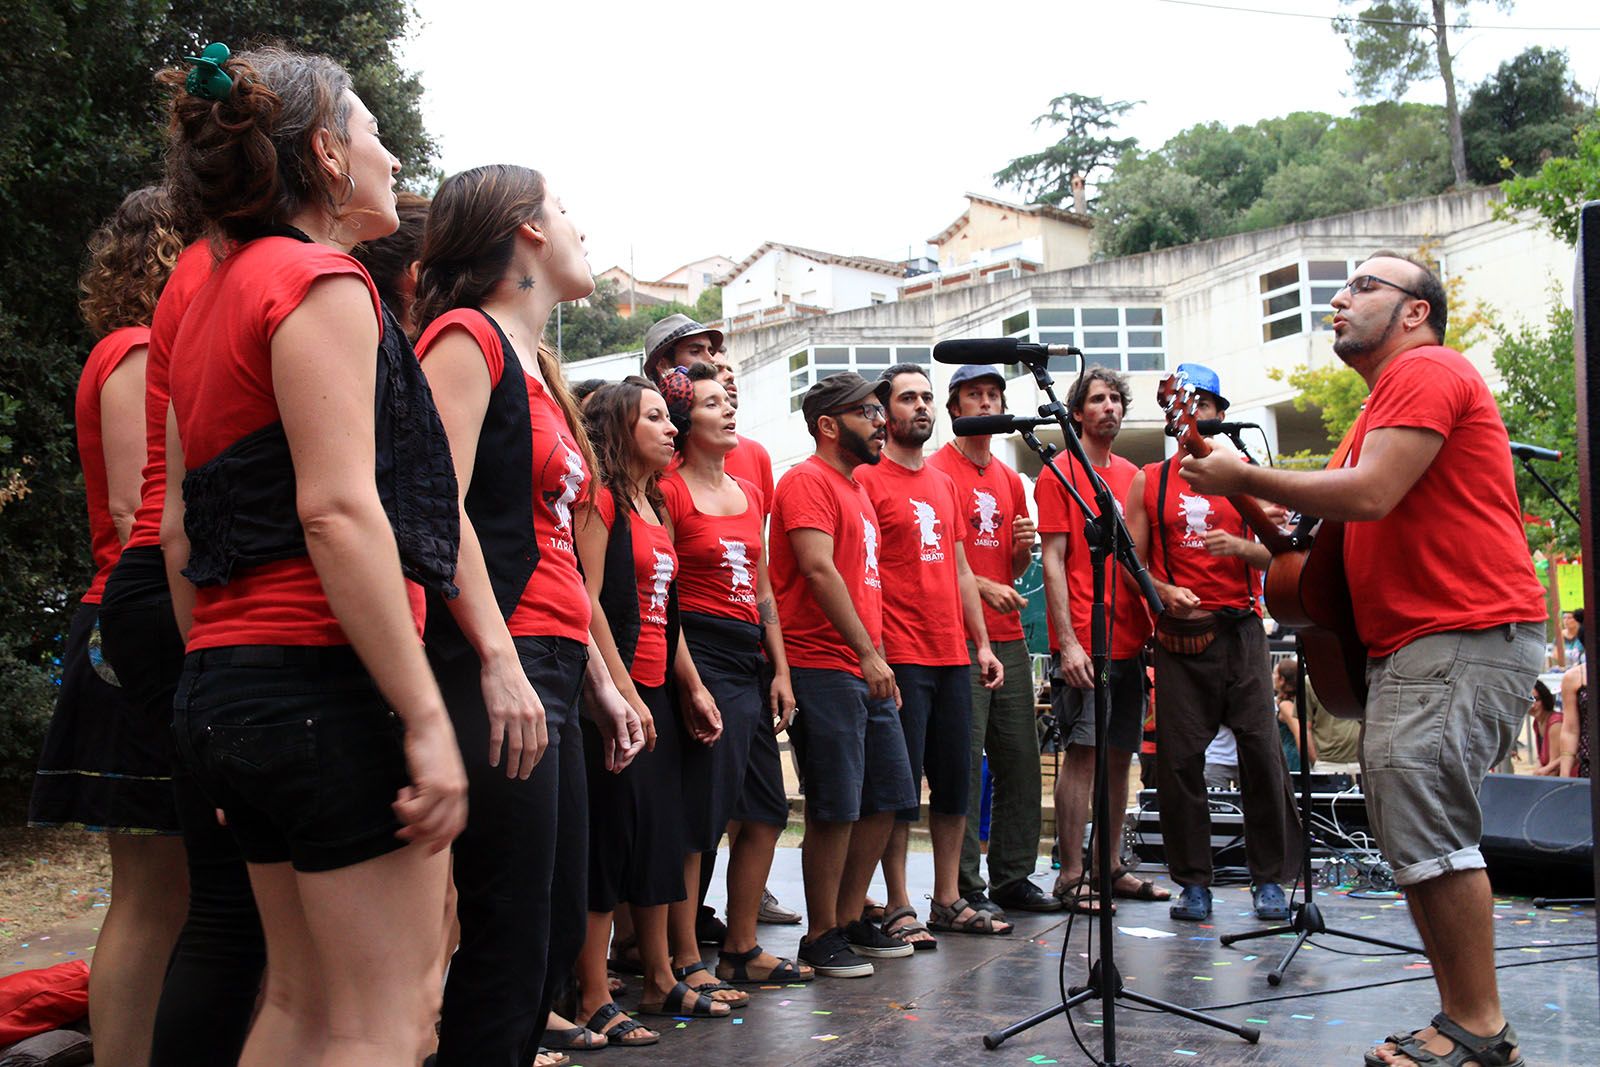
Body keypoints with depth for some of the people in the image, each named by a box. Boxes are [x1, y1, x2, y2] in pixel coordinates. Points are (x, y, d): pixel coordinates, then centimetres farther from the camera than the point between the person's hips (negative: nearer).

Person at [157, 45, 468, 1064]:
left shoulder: (211, 301, 19)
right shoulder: (319, 280, -8)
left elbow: (179, 526, 18)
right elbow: (338, 510, -19)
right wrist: (426, 716, -20)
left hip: (226, 676, 10)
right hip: (326, 675, -9)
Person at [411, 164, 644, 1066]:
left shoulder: (539, 369, 22)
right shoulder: (468, 338, -4)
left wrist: (600, 680, 22)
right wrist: (499, 661, -23)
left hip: (550, 670, 10)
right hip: (493, 669, -10)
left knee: (559, 930, 13)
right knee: (511, 944, -7)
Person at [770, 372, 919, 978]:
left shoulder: (857, 489, 21)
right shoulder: (808, 481, -9)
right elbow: (818, 568, -20)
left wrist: (879, 656, 17)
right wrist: (867, 653, -23)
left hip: (868, 672, 10)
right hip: (824, 667, -10)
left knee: (886, 800, 12)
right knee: (835, 808, -5)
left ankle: (851, 919, 24)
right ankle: (821, 936, 7)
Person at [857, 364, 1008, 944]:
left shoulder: (944, 483, 18)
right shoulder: (866, 479, -5)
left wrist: (982, 643, 16)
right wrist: (873, 655, -17)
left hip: (952, 657, 7)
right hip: (899, 657, -7)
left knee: (955, 781, 11)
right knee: (900, 784, -3)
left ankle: (948, 899, 21)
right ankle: (898, 908, 6)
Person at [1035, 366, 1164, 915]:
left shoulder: (1132, 476, 16)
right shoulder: (1060, 474, -2)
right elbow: (1052, 560, -8)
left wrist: (1151, 627, 12)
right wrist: (1068, 642, -15)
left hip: (1129, 639, 6)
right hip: (1083, 642, -6)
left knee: (1120, 754, 9)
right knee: (1082, 752, -6)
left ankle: (1108, 867, 18)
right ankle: (1071, 876, -1)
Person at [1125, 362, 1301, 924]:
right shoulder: (1148, 482, 12)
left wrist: (1240, 547, -13)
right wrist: (1165, 591, -10)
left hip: (1241, 630, 0)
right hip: (1179, 633, 1)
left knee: (1262, 751, -5)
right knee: (1178, 757, -2)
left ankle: (1270, 879, 6)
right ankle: (1193, 881, 8)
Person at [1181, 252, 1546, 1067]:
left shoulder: (1426, 371, -8)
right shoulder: (1389, 396, 26)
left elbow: (1369, 494, -21)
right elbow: (1356, 523, 26)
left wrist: (1244, 479, -11)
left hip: (1468, 634, -11)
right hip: (1410, 642, 11)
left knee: (1422, 817, -15)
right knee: (1412, 830, 10)